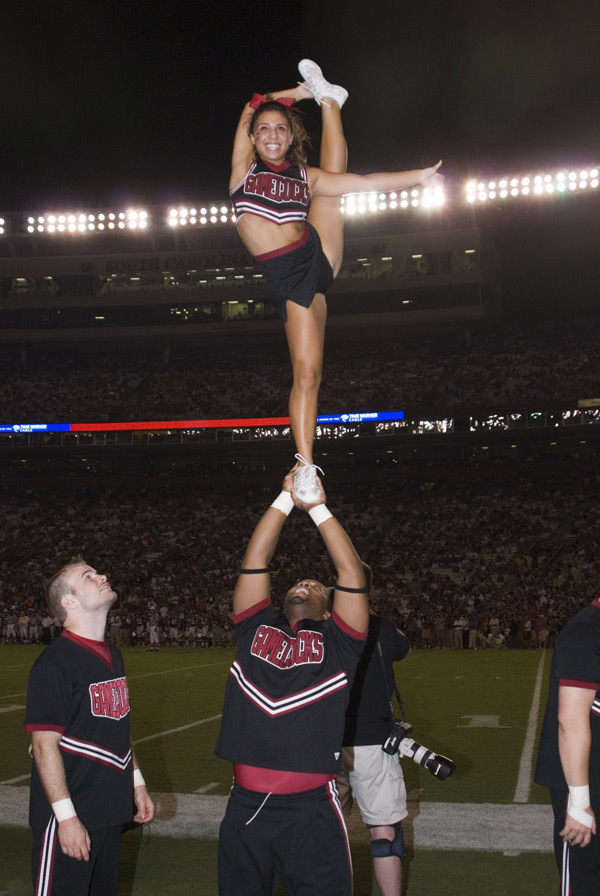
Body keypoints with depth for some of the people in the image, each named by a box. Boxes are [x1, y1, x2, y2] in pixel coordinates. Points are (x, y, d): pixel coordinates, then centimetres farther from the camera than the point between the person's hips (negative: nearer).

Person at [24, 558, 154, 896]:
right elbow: (45, 744, -18)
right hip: (71, 818, -8)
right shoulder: (55, 662, -16)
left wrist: (137, 783, 17)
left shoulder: (112, 655, 10)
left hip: (110, 811, 8)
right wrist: (66, 816, -20)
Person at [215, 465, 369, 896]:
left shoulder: (336, 641, 4)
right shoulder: (257, 627, 10)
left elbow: (352, 573, -4)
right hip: (246, 806, 3)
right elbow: (254, 561, 5)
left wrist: (318, 508, -1)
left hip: (311, 808, -2)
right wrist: (286, 499, 4)